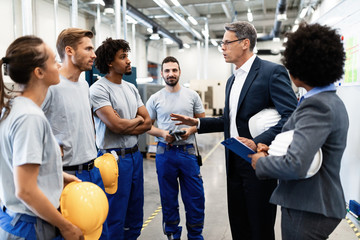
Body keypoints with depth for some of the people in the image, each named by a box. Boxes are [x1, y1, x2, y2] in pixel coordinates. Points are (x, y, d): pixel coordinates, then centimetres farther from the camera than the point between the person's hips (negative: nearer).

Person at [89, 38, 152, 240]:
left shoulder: (131, 88, 10)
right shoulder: (99, 89, -12)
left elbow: (147, 123, 6)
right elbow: (117, 126, -21)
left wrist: (124, 125, -10)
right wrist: (137, 119, -2)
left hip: (135, 155, 7)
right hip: (115, 157, -7)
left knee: (135, 213, 18)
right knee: (115, 217, 6)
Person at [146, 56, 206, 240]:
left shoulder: (192, 95, 4)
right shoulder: (155, 98, 3)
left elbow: (202, 120, 8)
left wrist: (191, 129, -12)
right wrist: (162, 133, -13)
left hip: (188, 151, 0)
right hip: (165, 152, 0)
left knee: (195, 197, 5)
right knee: (168, 198, 12)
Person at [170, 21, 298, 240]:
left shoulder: (272, 72, -12)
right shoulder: (232, 80, 15)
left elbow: (292, 117, -21)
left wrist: (258, 142, -30)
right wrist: (198, 123, 11)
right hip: (235, 163, 8)